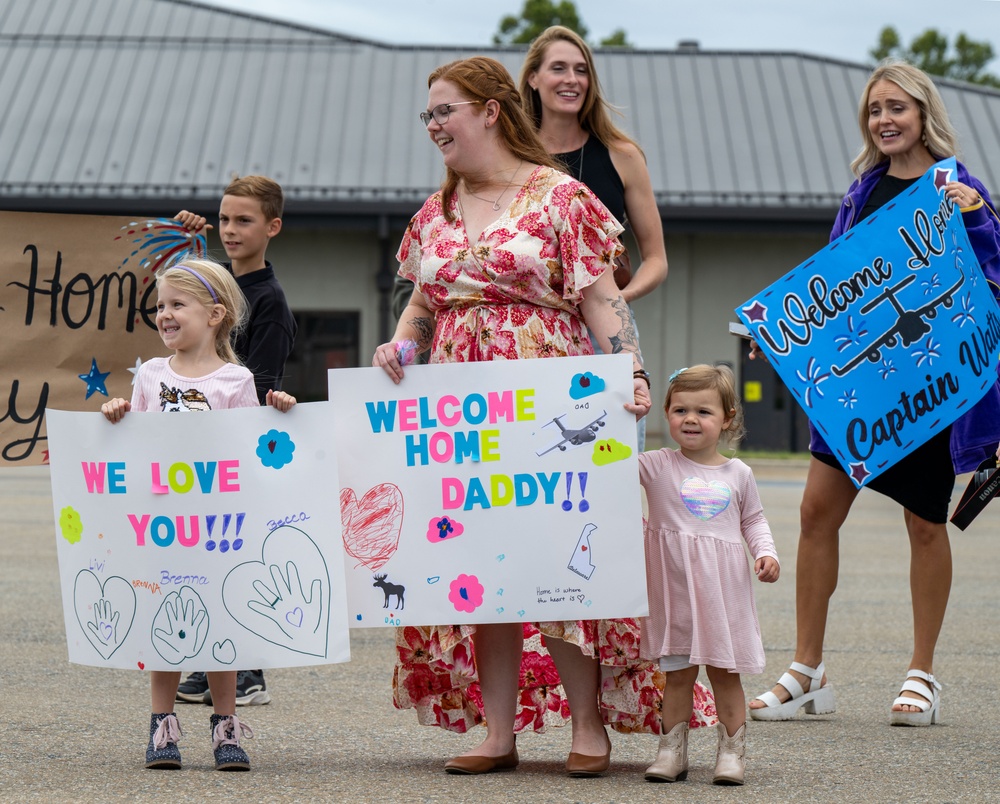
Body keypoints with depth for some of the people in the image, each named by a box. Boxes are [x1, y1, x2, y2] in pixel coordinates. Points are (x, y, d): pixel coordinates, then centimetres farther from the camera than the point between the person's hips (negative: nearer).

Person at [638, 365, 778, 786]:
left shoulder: (737, 474, 6)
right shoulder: (657, 467, -1)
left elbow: (753, 519, 16)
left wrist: (766, 552, 2)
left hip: (722, 587, 1)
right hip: (673, 588, -1)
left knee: (725, 671, 5)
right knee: (677, 672, 4)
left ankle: (731, 751, 12)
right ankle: (672, 751, 12)